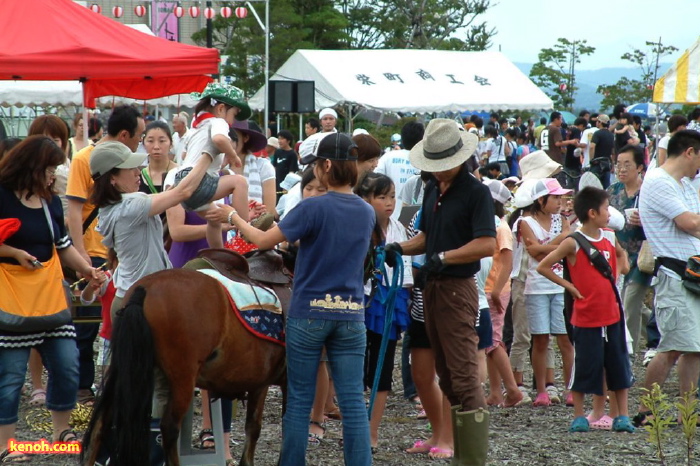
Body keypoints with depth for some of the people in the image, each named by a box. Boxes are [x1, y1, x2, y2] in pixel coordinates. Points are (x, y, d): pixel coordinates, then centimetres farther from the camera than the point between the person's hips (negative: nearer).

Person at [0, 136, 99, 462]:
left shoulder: (51, 202, 12)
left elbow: (63, 245, 18)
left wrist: (87, 269, 4)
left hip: (51, 298, 7)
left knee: (67, 366, 8)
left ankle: (61, 431, 25)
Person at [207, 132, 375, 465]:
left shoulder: (313, 208, -14)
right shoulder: (367, 213, 4)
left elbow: (264, 241, -10)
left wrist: (233, 218, 5)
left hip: (309, 313, -4)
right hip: (352, 314, 4)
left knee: (299, 399, 7)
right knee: (353, 400, 3)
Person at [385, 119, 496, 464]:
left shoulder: (475, 192, -10)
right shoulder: (432, 191, 14)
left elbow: (487, 244, -20)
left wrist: (442, 257, -21)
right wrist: (400, 249, 3)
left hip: (457, 287, -9)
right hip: (431, 286, 9)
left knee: (464, 375, -10)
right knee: (445, 373, 12)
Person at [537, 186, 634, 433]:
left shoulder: (609, 237, 6)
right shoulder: (573, 243, -11)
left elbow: (621, 254, 29)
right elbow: (543, 267, -10)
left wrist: (619, 271, 12)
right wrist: (568, 285, -10)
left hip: (612, 314, 5)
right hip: (586, 317, -5)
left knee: (619, 366, 8)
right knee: (585, 367, 2)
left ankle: (623, 416, 16)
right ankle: (579, 417, 13)